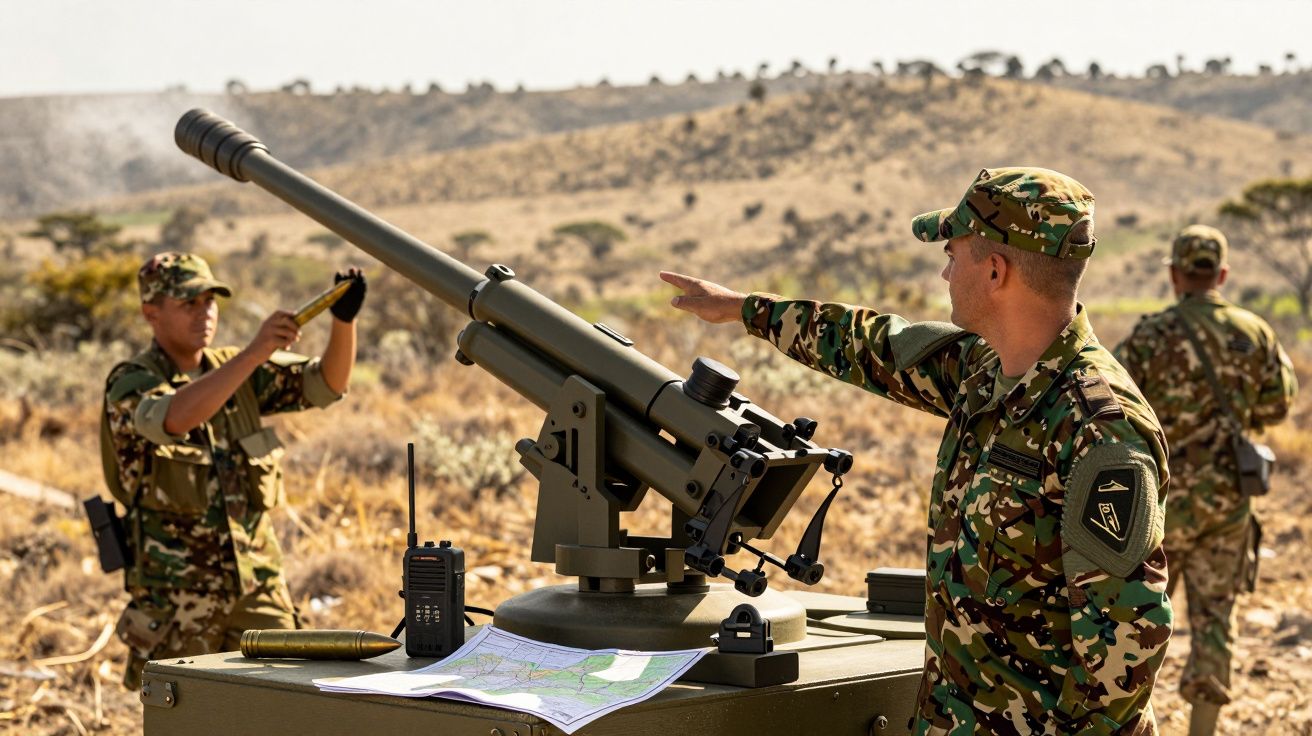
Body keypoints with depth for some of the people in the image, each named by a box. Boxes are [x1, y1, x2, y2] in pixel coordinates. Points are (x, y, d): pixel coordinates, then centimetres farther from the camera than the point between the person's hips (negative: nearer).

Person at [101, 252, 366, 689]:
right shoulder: (130, 385, -8)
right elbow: (175, 417, -31)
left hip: (257, 587, 5)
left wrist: (344, 319, -19)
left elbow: (326, 384, 0)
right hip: (176, 599, -5)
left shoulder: (235, 370, 9)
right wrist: (256, 352, -37)